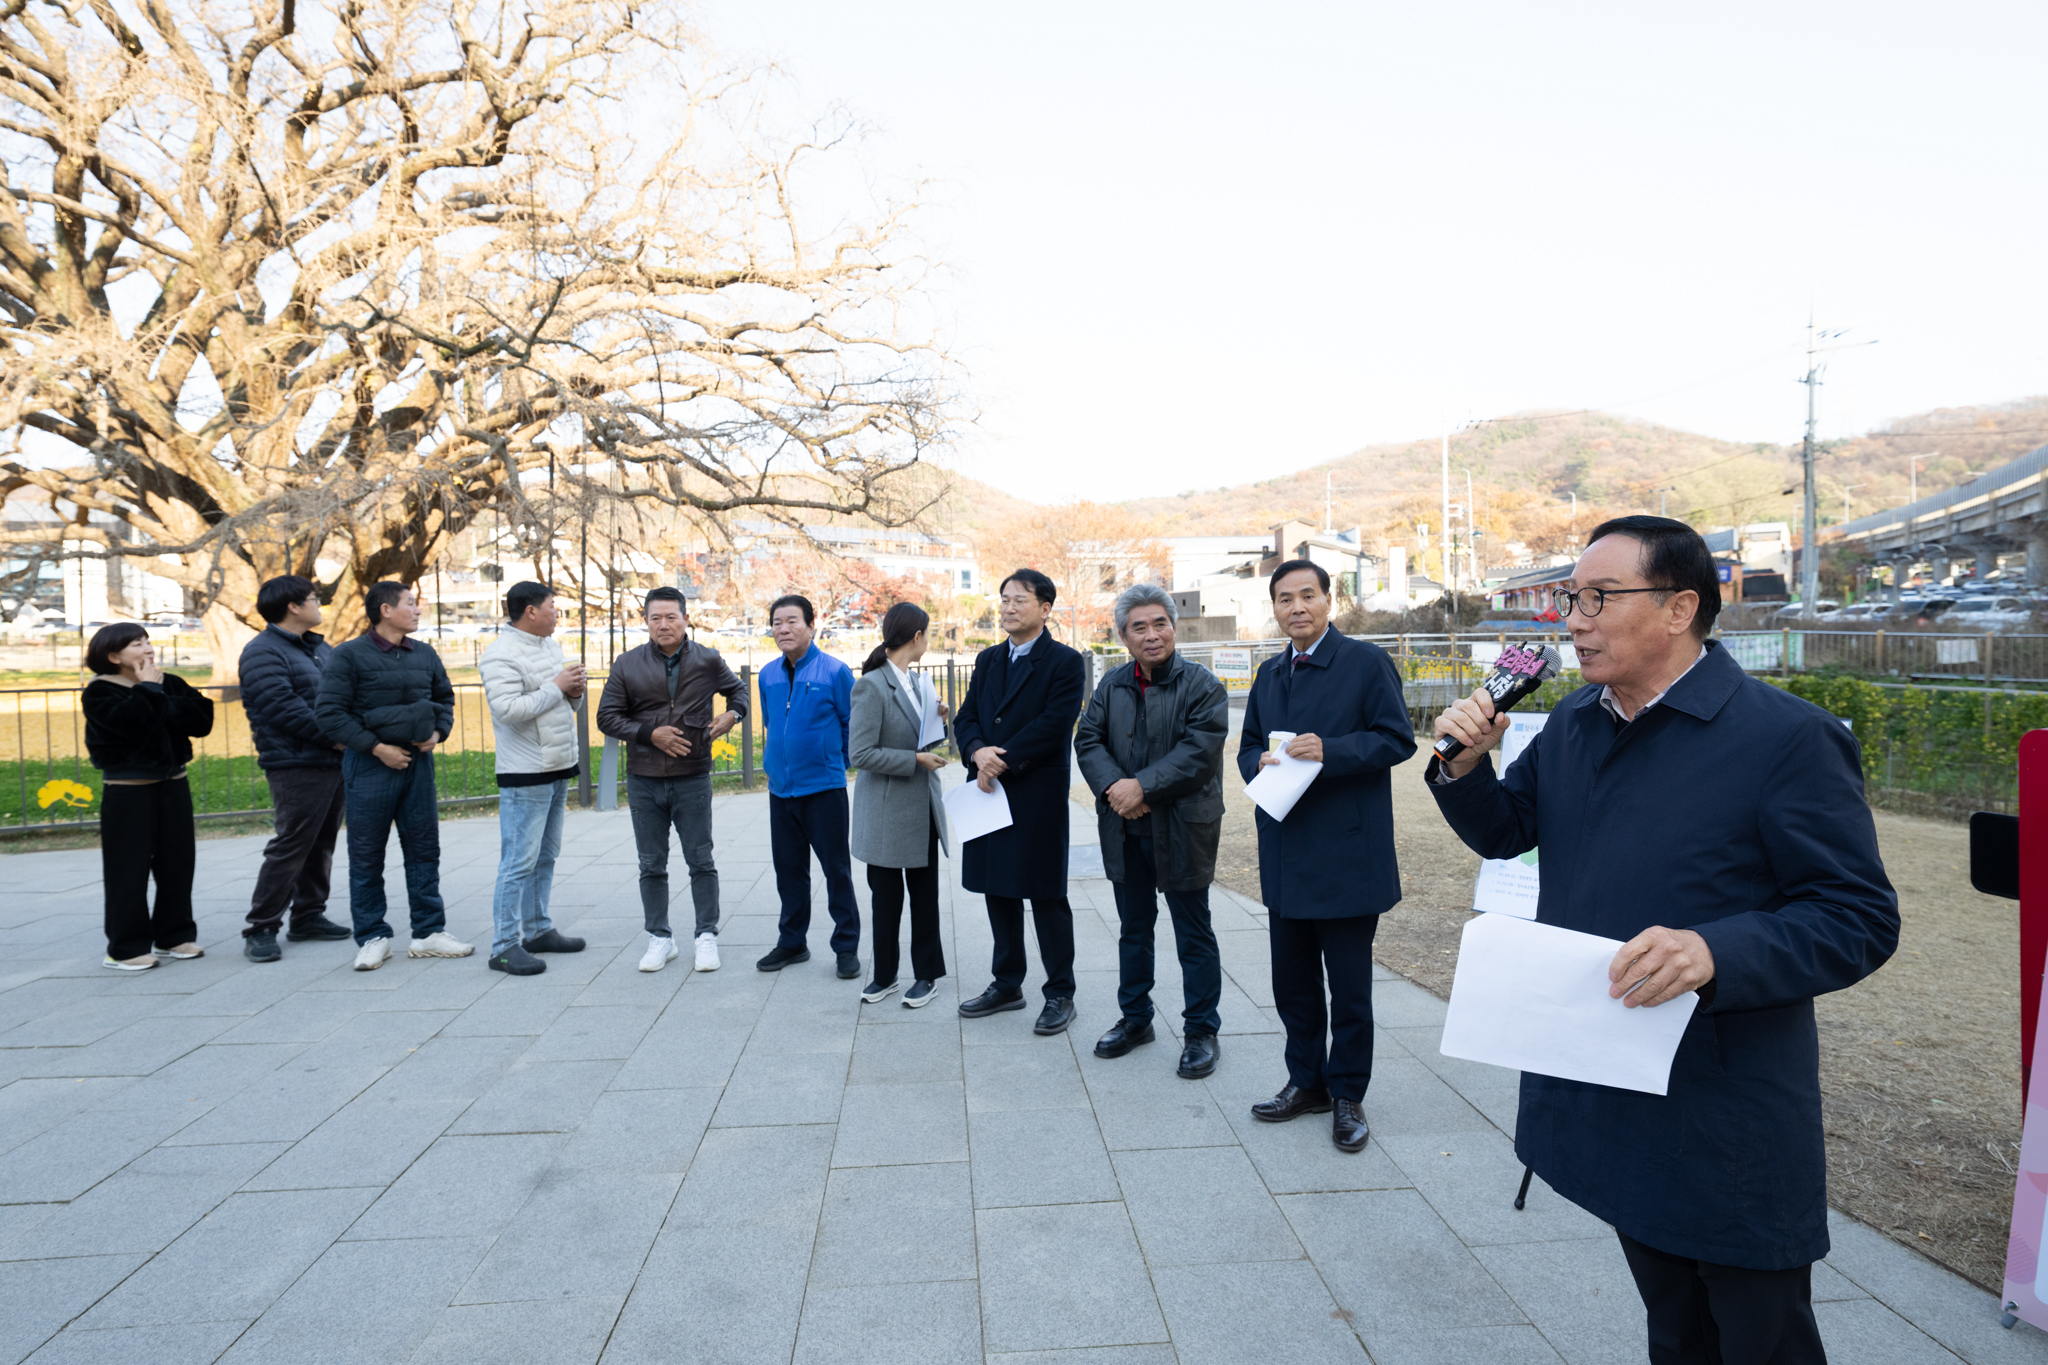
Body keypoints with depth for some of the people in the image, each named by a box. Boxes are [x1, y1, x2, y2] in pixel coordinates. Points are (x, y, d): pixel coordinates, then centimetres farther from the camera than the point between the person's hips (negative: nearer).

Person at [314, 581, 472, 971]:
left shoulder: (424, 654, 9)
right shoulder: (350, 656, -7)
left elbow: (444, 697, 22)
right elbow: (329, 712, -11)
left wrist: (438, 732, 3)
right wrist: (376, 747, -15)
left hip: (418, 760, 5)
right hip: (370, 764, -5)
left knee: (424, 849, 8)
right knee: (366, 855, 3)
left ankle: (429, 932, 17)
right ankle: (373, 938, 14)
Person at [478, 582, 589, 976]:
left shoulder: (551, 646, 15)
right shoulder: (501, 655, -14)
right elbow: (508, 709, -25)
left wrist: (575, 691, 0)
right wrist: (556, 687, -19)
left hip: (558, 770, 9)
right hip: (525, 775, -9)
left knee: (545, 857, 15)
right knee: (519, 862, -8)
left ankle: (537, 930, 25)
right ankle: (504, 947, -2)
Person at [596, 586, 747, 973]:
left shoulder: (707, 661, 0)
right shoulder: (627, 665, 1)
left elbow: (737, 690, 18)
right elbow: (607, 716, 2)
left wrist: (732, 714, -4)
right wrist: (650, 734, -12)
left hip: (692, 780, -1)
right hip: (644, 781, 1)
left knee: (701, 862, 4)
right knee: (652, 865, 10)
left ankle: (706, 936, 17)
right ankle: (660, 938, 23)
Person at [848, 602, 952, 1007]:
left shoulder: (916, 682, 9)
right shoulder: (871, 686, -15)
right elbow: (860, 753, -20)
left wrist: (938, 718, 0)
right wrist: (916, 760, -19)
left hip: (922, 807, 6)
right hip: (887, 811, -6)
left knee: (925, 894, 11)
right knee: (886, 897, 7)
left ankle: (927, 974, 23)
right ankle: (884, 976, 23)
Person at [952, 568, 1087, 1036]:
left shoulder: (1064, 662, -6)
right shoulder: (987, 660, 14)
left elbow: (1054, 725, -16)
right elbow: (967, 717, 9)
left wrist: (1002, 760, -17)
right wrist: (978, 751, -13)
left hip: (1038, 798, -6)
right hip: (991, 792, 6)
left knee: (1047, 897, 2)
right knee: (999, 892, 15)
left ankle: (1060, 994, 15)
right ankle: (1007, 984, 29)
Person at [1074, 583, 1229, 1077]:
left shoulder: (1202, 685, -9)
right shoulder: (1112, 685, 7)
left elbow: (1198, 751, -18)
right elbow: (1088, 739, 2)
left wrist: (1142, 787, -22)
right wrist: (1113, 786, -16)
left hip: (1183, 830, -5)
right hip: (1126, 831, 5)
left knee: (1194, 935, 6)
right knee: (1134, 929, 18)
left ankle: (1200, 1031, 20)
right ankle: (1135, 1018, 33)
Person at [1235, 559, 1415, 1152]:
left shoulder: (1366, 661, -5)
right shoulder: (1270, 674, 14)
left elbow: (1398, 739, -10)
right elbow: (1248, 745, 19)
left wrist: (1329, 751, -22)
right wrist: (1259, 763, -4)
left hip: (1347, 853, -6)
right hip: (1286, 853, 6)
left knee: (1349, 987, 5)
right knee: (1292, 981, 14)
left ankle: (1347, 1094, 22)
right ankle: (1306, 1081, 31)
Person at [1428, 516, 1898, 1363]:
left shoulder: (1788, 738, -17)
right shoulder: (1572, 723, 5)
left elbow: (1860, 918, -18)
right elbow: (1502, 833, 14)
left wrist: (1716, 952, -35)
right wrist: (1465, 763, -7)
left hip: (1730, 1127, -6)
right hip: (1604, 1101, 6)